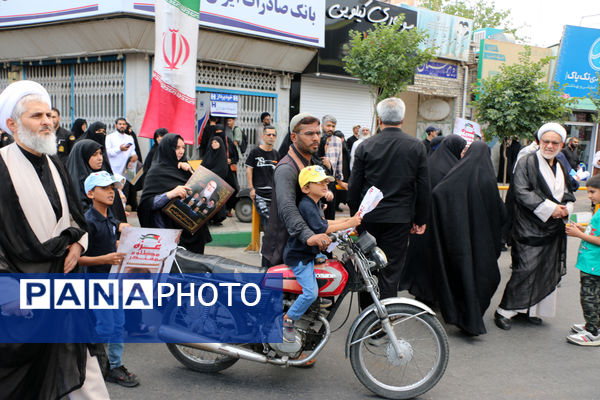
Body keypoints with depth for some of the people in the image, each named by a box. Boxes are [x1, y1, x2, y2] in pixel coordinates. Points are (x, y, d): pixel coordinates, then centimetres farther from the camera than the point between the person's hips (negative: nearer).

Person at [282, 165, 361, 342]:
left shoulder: (316, 203, 10)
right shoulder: (306, 205, -23)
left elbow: (323, 223, 18)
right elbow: (321, 229, -27)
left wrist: (348, 220, 9)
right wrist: (348, 224, -23)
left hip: (309, 253, 10)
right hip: (299, 256, -10)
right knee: (311, 293, -17)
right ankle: (287, 321, -2)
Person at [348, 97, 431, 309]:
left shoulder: (365, 146, -3)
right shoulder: (417, 146, -3)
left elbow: (354, 187, 0)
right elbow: (424, 188, -1)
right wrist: (421, 219, 9)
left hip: (369, 217, 1)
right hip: (399, 219, -1)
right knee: (391, 270, 5)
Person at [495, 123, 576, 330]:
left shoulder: (561, 168, 16)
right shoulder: (527, 163, -6)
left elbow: (568, 194, 21)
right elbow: (522, 192, -16)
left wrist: (565, 208, -2)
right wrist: (550, 208, -18)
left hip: (553, 229, 7)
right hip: (529, 229, -7)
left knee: (546, 271, 8)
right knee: (525, 269, -12)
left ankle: (529, 309, 21)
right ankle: (505, 310, 0)